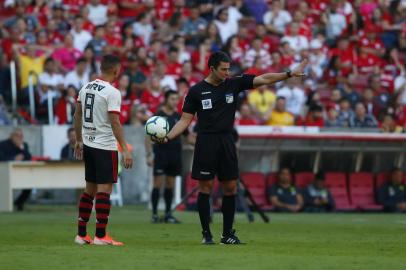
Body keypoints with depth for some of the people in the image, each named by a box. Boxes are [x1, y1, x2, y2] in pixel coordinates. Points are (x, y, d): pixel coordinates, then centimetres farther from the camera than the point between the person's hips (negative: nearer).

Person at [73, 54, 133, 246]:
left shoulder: (86, 88, 8)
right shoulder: (112, 92, -14)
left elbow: (77, 116, 15)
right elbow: (115, 123, -19)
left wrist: (79, 141, 25)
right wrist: (125, 149, -17)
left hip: (88, 144, 7)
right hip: (105, 147, -7)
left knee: (89, 189, 14)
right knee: (104, 189, -4)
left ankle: (81, 234, 15)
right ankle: (100, 236, -6)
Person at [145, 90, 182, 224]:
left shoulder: (178, 117, 10)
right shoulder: (158, 116, -4)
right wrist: (149, 154, -12)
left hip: (175, 155, 4)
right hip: (161, 153, -4)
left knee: (170, 185, 8)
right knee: (158, 183, -6)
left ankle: (168, 213, 14)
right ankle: (154, 213, -2)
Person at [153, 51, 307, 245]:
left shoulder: (234, 84, 5)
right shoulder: (197, 91, -1)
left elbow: (263, 79, 0)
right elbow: (185, 120, 1)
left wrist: (290, 74, -8)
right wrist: (167, 137, -12)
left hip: (226, 142, 3)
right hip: (206, 142, -3)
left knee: (230, 187, 4)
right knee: (206, 187, -2)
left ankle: (227, 234, 12)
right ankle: (206, 234, 6)